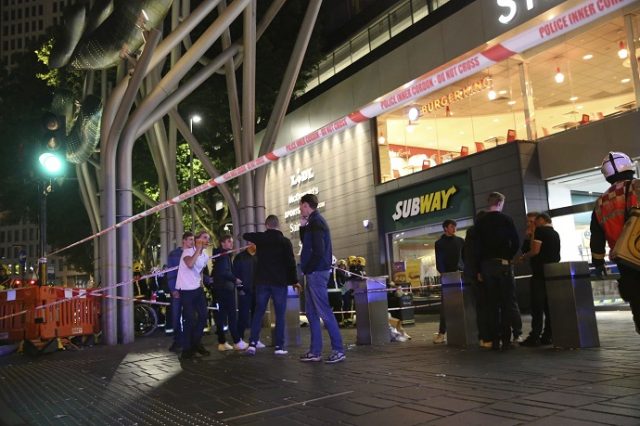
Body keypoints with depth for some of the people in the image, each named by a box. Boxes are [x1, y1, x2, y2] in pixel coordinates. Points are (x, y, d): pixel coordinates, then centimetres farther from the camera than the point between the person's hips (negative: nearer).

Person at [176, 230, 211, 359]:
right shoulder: (188, 251, -15)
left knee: (203, 316, 8)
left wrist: (201, 283, 15)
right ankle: (187, 349, 10)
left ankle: (196, 343, 25)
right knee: (190, 319, -5)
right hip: (186, 290, -8)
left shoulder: (205, 256, 9)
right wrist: (198, 249, -27)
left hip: (198, 289, 8)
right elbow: (190, 264, -37)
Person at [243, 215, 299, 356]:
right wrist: (294, 280, 3)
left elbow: (245, 235, 24)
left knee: (258, 312, 8)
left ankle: (252, 343, -1)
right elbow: (291, 263, -6)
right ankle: (279, 346, 0)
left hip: (262, 281, 3)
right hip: (279, 282, -2)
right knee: (280, 314, 3)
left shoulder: (260, 238, 4)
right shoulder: (285, 241, -4)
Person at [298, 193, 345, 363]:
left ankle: (338, 350, -2)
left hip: (316, 273, -10)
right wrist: (302, 226, 10)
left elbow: (318, 251, -21)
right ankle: (315, 351, 17)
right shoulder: (314, 221, 16)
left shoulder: (315, 222, -14)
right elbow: (306, 243, 23)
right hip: (314, 273, 10)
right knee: (311, 312, 12)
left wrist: (308, 269, -11)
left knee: (324, 312, -7)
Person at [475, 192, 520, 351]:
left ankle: (495, 340, 5)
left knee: (492, 303, 6)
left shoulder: (480, 222, 6)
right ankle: (505, 340, -3)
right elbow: (516, 243, -6)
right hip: (503, 264, -3)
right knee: (507, 302, 1)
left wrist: (479, 269, 8)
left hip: (486, 265, 3)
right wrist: (508, 257, 11)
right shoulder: (506, 219, -3)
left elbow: (477, 247, 4)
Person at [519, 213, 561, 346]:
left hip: (540, 273, -8)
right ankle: (548, 336, 8)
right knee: (549, 306, 8)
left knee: (537, 306, -8)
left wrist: (523, 257, 0)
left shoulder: (540, 231, -7)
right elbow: (554, 254, 21)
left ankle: (535, 337, -9)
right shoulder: (555, 234, 18)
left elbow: (535, 250, -16)